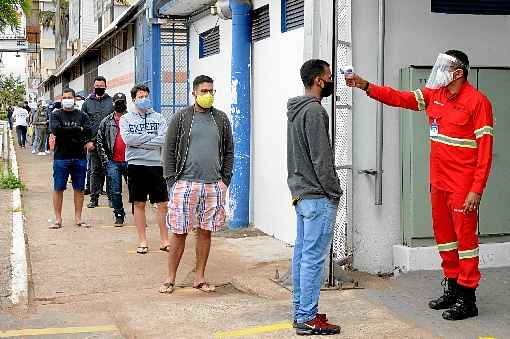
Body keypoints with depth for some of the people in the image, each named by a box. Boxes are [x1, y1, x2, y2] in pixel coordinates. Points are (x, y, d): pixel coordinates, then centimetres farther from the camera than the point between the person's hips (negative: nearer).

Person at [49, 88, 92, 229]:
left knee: (79, 189, 6)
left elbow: (88, 132, -6)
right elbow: (55, 130, -13)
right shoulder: (56, 114, 6)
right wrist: (77, 129, -11)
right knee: (58, 189, 1)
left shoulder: (82, 115, 9)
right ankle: (58, 219, 10)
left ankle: (78, 218, 14)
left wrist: (66, 131, -9)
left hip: (79, 157, 1)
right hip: (61, 157, -1)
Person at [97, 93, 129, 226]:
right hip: (113, 162, 1)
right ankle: (119, 215, 15)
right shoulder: (106, 122, 8)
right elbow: (100, 141, 9)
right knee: (115, 191, 3)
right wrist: (105, 159, 2)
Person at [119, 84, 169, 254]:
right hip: (136, 165, 0)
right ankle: (142, 241, 17)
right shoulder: (126, 118, 6)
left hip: (156, 164, 0)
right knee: (139, 204, 7)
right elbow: (128, 139, -11)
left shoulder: (158, 117, 7)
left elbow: (164, 140, -9)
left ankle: (164, 240, 11)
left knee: (163, 204, 1)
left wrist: (139, 142, -11)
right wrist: (152, 136, -9)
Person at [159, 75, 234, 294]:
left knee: (205, 232, 8)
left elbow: (229, 151, 14)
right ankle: (170, 279, 11)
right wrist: (171, 181, -5)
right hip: (185, 184, -3)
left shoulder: (221, 119, 10)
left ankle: (199, 278, 18)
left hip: (213, 185, 3)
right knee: (179, 233, 1)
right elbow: (169, 151, 1)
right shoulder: (181, 118, 1)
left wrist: (225, 180, 6)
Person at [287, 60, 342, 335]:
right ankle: (308, 318, -2)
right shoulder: (314, 111, -15)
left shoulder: (296, 110, 16)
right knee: (314, 258, -6)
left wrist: (299, 192, 21)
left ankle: (301, 311, 19)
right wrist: (334, 191, -10)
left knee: (302, 253, 12)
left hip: (300, 194, 10)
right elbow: (321, 158, -18)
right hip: (317, 196, -10)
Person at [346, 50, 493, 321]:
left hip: (463, 186, -8)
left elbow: (485, 149, -16)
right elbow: (399, 97, 7)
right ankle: (452, 289, 28)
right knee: (443, 236, 15)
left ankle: (467, 299, 6)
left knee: (465, 237, -2)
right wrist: (365, 86, -6)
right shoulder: (434, 94, 8)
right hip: (439, 182, 8)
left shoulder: (477, 101, -14)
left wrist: (477, 190, -20)